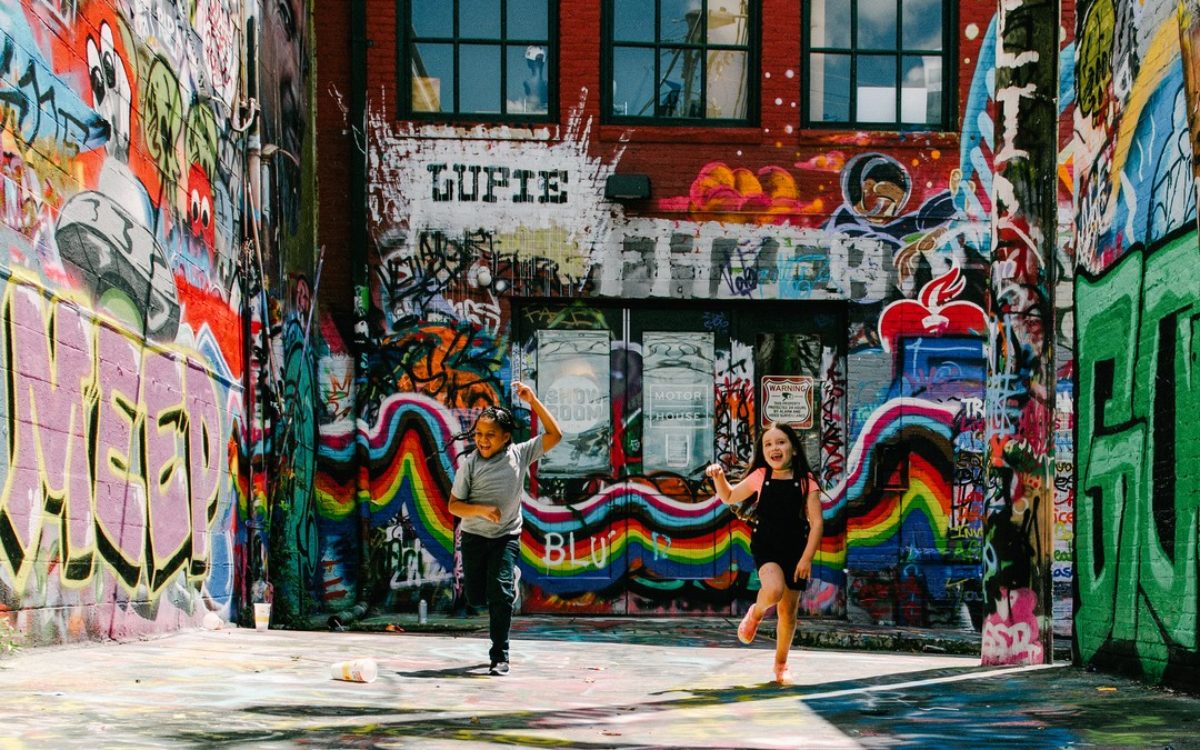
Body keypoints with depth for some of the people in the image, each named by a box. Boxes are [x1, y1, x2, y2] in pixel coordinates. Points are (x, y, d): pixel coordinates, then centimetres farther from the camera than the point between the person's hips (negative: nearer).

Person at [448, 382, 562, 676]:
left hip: (507, 537, -1)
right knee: (476, 598, 8)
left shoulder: (520, 455, -5)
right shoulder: (470, 464, -9)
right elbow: (454, 505, -6)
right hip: (474, 537, 1)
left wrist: (533, 401, -12)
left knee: (499, 595, -14)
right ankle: (511, 577, 41)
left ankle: (500, 657, -4)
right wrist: (481, 510, -24)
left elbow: (554, 435, -6)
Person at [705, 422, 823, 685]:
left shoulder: (806, 482, -4)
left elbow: (816, 522, -6)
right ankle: (755, 614, 4)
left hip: (795, 551, 1)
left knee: (788, 612, 8)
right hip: (765, 547, -1)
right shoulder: (760, 477, 2)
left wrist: (807, 558, -14)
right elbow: (730, 497, 17)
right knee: (774, 590, -31)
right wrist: (719, 477, -1)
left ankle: (781, 665, 28)